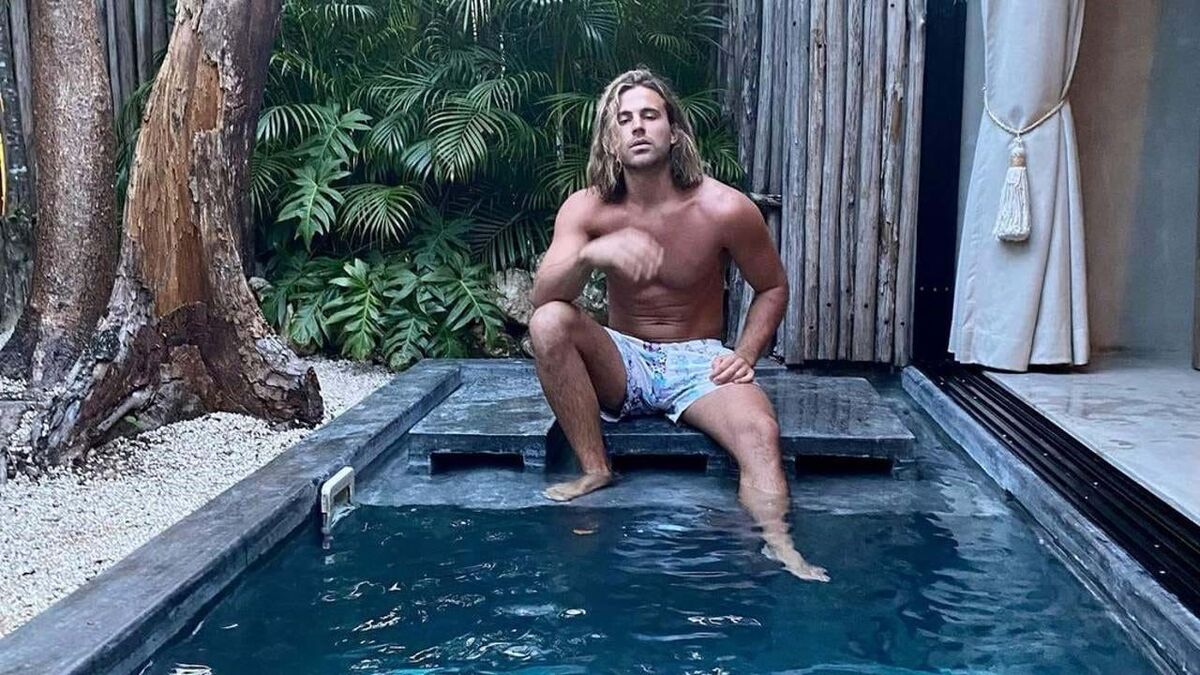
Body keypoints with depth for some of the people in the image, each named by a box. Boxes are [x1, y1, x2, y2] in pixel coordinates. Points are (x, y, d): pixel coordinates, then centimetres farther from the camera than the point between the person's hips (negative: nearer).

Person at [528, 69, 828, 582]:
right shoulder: (587, 209, -8)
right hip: (622, 361, 2)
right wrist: (592, 254, -43)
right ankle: (595, 470, -18)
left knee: (760, 431, -32)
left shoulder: (725, 209, -11)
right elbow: (543, 295, -22)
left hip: (697, 362, -2)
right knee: (548, 322, -27)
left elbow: (773, 288, 4)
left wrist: (745, 355, -12)